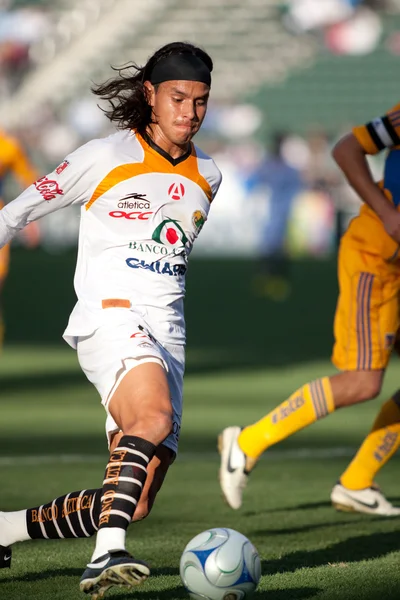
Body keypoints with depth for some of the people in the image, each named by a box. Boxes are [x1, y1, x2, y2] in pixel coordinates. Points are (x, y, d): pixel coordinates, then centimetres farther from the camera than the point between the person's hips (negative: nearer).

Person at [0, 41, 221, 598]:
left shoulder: (207, 176, 14)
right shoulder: (106, 156, -1)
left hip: (167, 333, 5)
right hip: (109, 316, -5)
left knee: (134, 505, -4)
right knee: (154, 417, -37)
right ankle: (107, 553, -46)